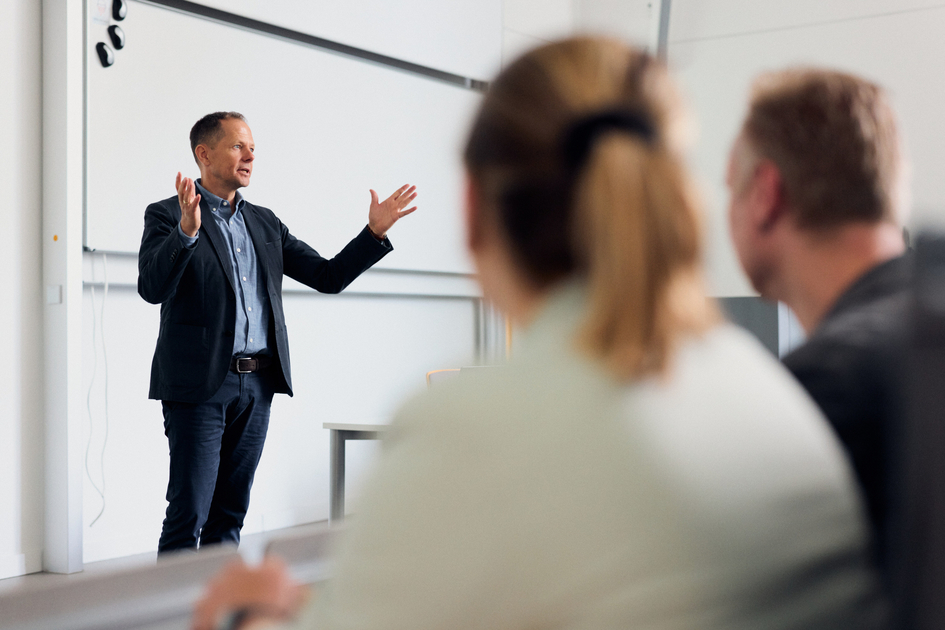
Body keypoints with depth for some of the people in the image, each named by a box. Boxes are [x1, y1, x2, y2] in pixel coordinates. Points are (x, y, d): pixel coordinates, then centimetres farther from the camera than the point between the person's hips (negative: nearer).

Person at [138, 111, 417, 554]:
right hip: (200, 384, -5)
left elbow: (329, 277, 14)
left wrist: (375, 231, 2)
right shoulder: (167, 216, -1)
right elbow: (152, 288, -17)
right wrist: (187, 230, -31)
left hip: (257, 386, 6)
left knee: (230, 514, 12)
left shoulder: (265, 223, 16)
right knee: (188, 514, -5)